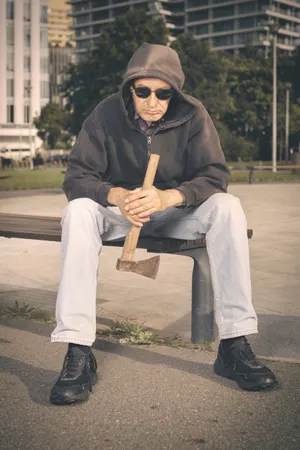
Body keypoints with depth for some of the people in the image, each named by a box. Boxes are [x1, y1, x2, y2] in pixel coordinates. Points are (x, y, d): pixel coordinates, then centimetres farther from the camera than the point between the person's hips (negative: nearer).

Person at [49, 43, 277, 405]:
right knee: (78, 210, -32)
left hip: (176, 212, 1)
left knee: (227, 207, -27)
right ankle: (78, 354, -35)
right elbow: (76, 177, -16)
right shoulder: (107, 114, -14)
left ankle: (235, 344, -26)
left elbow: (215, 176, -18)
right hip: (119, 213, 0)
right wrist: (116, 195, -38)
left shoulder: (192, 114, -12)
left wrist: (168, 196, -37)